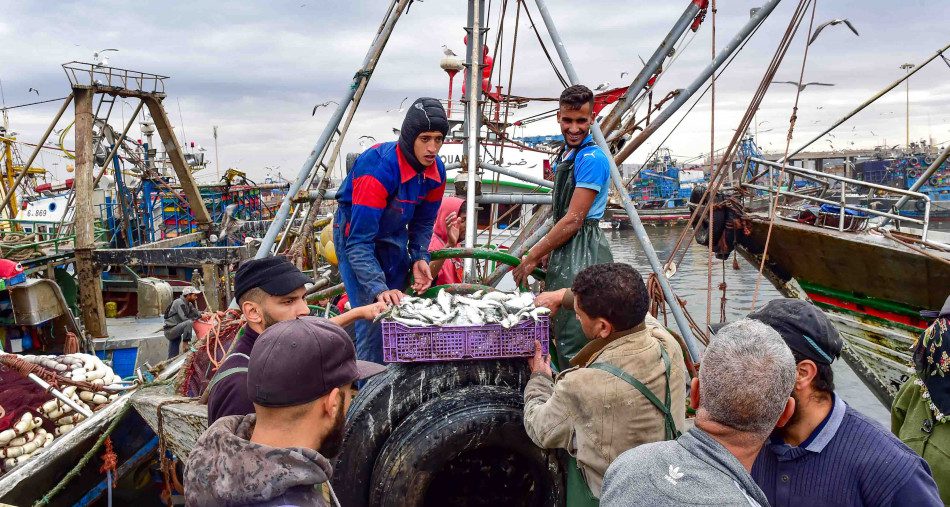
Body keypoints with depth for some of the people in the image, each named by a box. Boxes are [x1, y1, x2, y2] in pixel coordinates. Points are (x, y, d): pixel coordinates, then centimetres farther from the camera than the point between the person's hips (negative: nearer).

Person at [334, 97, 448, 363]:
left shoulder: (436, 170, -12)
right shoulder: (378, 169, -34)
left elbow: (424, 221, 6)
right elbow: (359, 242, -35)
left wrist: (420, 257, -10)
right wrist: (379, 289, -45)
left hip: (395, 236, 7)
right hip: (356, 232, -6)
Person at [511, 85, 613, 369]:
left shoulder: (592, 159, -15)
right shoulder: (564, 155, 14)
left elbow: (573, 220, -18)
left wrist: (532, 257, -13)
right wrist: (545, 255, 14)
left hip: (582, 254, -10)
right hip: (562, 251, 10)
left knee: (573, 341, -5)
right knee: (560, 332, 19)